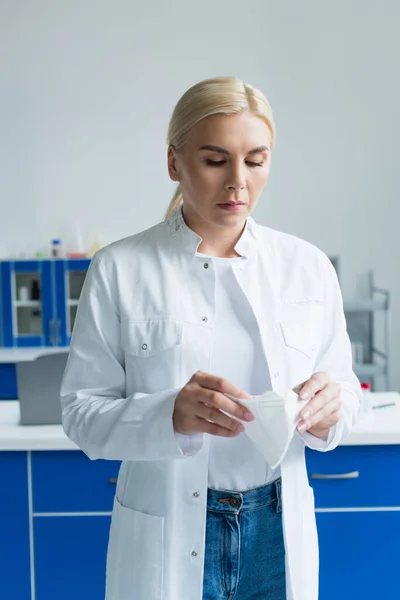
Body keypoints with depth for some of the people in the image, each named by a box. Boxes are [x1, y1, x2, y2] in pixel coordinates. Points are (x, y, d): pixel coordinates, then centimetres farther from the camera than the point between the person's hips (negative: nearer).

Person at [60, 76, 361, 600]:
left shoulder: (308, 266, -1)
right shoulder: (120, 270, -9)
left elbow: (345, 388, 4)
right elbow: (82, 413, -9)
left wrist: (328, 408, -19)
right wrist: (170, 416, -26)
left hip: (281, 534, 3)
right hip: (167, 541, -2)